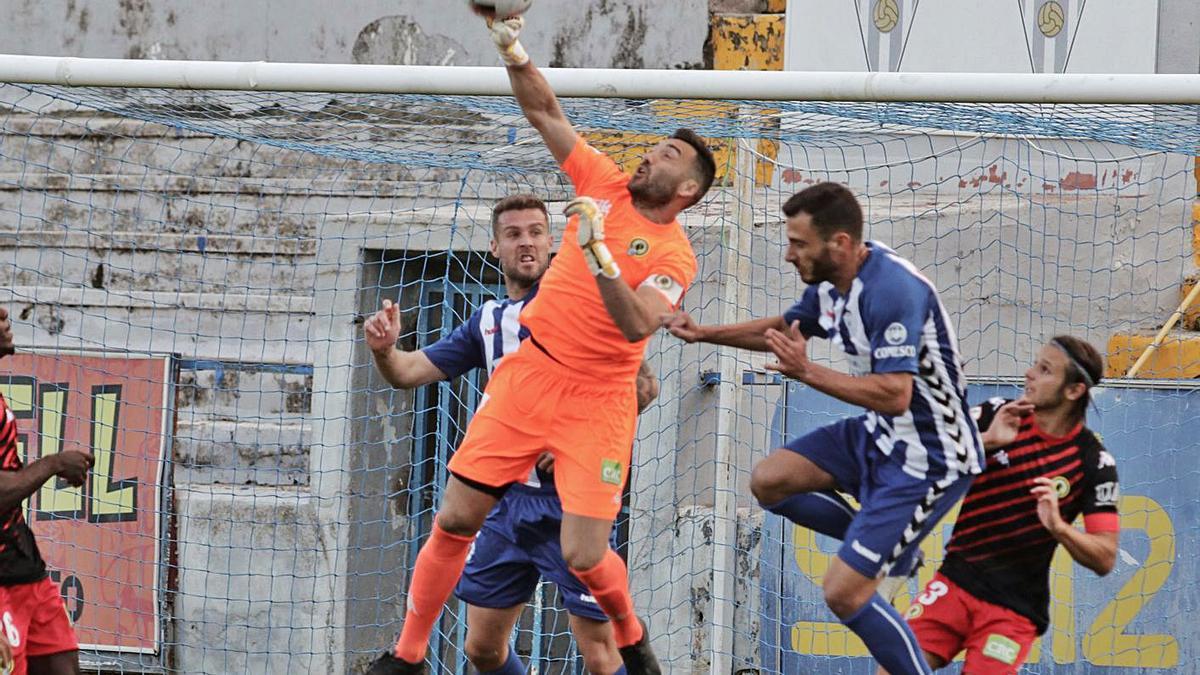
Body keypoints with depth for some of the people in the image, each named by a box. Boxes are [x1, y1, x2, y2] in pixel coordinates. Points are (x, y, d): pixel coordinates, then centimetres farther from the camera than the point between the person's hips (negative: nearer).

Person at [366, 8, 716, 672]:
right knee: (454, 519, -1)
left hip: (597, 400, -4)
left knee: (584, 557, -11)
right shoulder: (606, 185, 5)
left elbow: (637, 326, -26)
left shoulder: (674, 256, -9)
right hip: (529, 372, 4)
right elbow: (543, 112, 7)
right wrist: (512, 49, -8)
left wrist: (598, 254, -35)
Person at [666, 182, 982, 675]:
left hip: (928, 458, -9)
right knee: (769, 481, 10)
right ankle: (886, 549, 20)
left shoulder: (894, 291, -28)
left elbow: (894, 395, -35)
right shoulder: (830, 281, 1)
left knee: (844, 593, -13)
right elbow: (784, 328, 23)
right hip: (879, 434, 9)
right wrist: (703, 333, 16)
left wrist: (808, 373, -31)